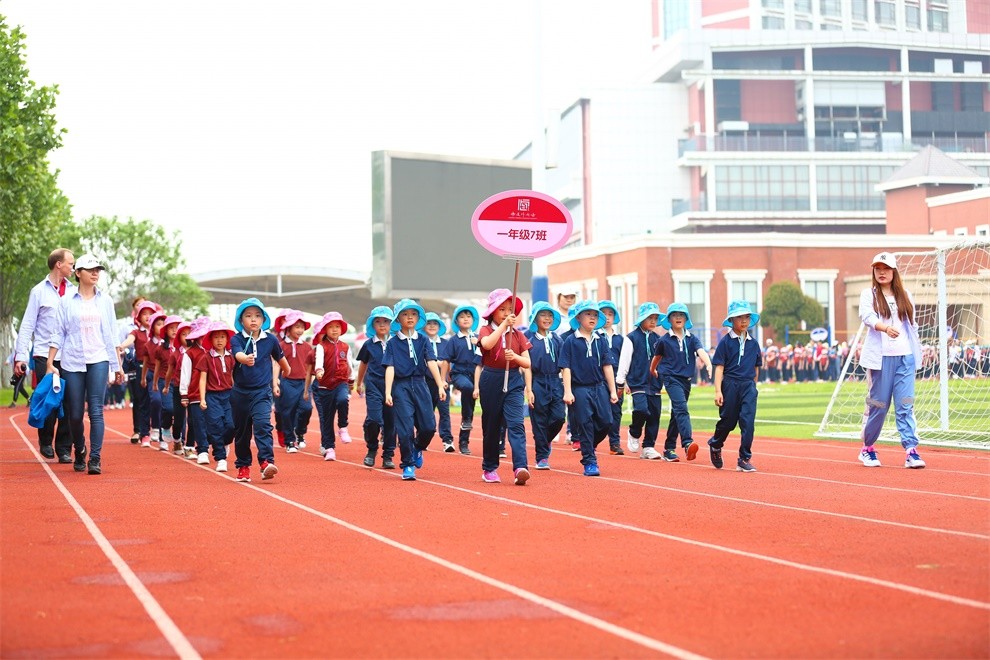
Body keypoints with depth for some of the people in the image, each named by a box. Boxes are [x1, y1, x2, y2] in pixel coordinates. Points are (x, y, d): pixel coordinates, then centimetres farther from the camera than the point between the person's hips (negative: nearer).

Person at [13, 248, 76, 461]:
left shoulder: (74, 292, 10)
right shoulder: (39, 291, 2)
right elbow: (27, 326, 1)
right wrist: (20, 356, -5)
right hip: (44, 355, -2)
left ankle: (64, 448, 8)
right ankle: (45, 442, 20)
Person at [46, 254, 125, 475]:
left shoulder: (105, 301, 9)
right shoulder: (67, 302, 4)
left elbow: (111, 335, 12)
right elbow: (58, 334, 5)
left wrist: (117, 365, 10)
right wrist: (50, 364, -2)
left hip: (98, 361, 0)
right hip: (72, 363, 0)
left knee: (96, 411, -11)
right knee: (75, 414, 4)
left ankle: (95, 459, -13)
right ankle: (79, 453, 27)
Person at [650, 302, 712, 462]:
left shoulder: (692, 339, 5)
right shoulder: (664, 340, 0)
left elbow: (701, 351, -13)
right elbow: (657, 357, 17)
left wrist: (708, 365, -32)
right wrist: (652, 370, 31)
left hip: (686, 379, 4)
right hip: (671, 378, -4)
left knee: (677, 413, 11)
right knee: (681, 408, -23)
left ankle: (669, 449, 19)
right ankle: (687, 443, -39)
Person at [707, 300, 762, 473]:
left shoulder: (753, 343, 7)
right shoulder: (726, 341, -3)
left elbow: (756, 368, 16)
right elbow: (719, 367, -6)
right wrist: (718, 391, -12)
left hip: (748, 386, 2)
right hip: (730, 385, -2)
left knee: (748, 421, -8)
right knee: (728, 421, 8)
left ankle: (744, 460, -3)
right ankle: (715, 444, 38)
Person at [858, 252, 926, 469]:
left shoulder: (905, 296, 15)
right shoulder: (868, 295, 4)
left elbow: (912, 325, 17)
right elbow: (866, 316, -15)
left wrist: (916, 355, 10)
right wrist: (885, 328, -34)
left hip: (905, 356, 3)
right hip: (880, 357, -3)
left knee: (906, 404, -5)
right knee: (877, 404, 2)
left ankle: (911, 450, -9)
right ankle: (867, 449, 17)